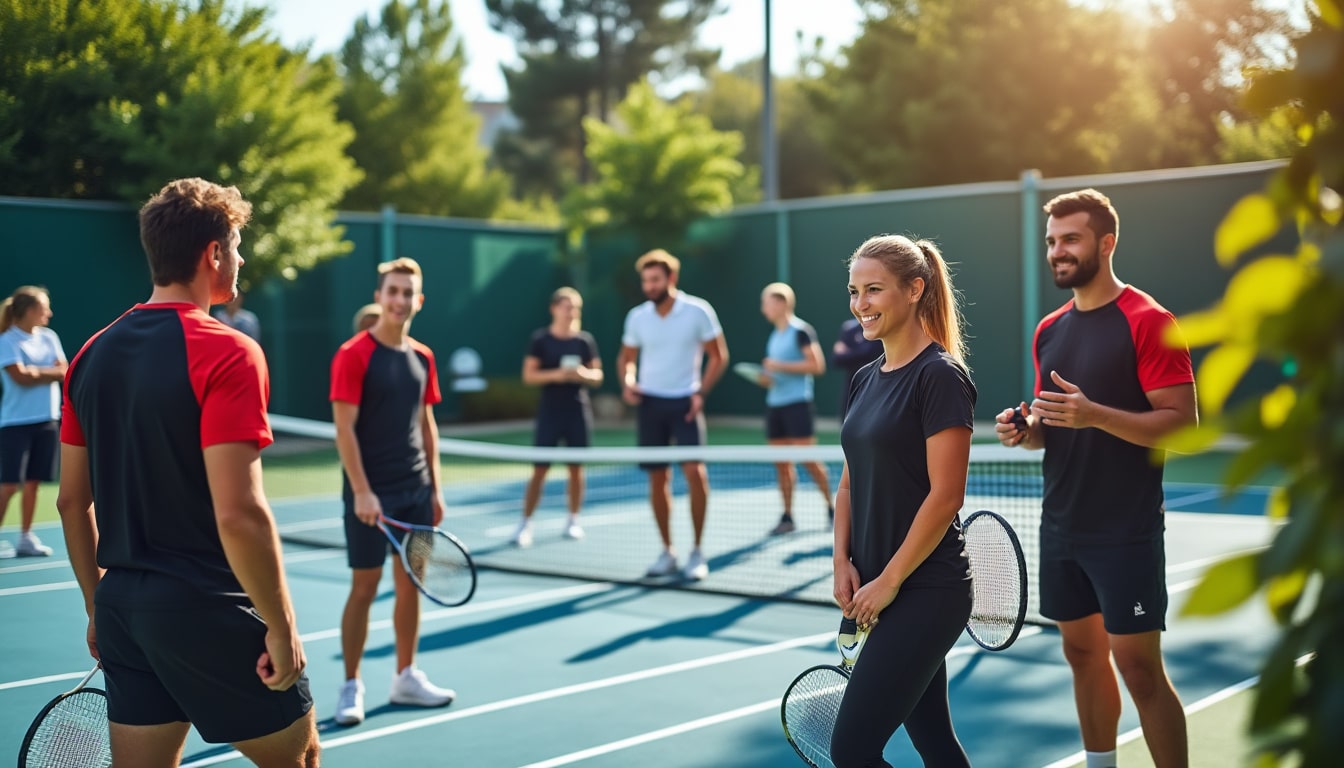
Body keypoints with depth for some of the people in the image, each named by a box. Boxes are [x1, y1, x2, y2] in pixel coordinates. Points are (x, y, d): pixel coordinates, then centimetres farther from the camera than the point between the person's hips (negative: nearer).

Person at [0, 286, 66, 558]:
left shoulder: (49, 338, 10)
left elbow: (63, 372, 2)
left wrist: (34, 371, -11)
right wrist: (51, 372, -6)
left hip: (47, 421, 5)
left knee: (32, 482, 7)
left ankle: (26, 538, 14)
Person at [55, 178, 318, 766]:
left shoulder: (92, 355, 6)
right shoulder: (226, 353, -16)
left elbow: (72, 502, 12)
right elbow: (239, 514, -23)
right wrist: (282, 626, -13)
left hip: (122, 607, 7)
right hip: (207, 610, -6)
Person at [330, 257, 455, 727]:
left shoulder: (422, 357, 9)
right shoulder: (354, 354, -10)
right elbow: (344, 428, -13)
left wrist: (435, 488, 11)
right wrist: (362, 491, -19)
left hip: (416, 492, 6)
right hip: (371, 494, -6)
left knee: (410, 584, 11)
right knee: (364, 587, -1)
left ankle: (406, 678, 22)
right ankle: (351, 686, 10)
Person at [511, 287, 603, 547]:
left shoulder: (585, 340, 5)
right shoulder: (540, 339, -1)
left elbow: (597, 376, 8)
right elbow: (528, 375, -3)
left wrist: (584, 374, -14)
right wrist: (555, 375, -19)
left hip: (578, 411, 2)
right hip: (549, 411, -2)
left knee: (576, 467, 7)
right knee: (539, 469, -3)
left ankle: (573, 520, 20)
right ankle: (525, 523, 2)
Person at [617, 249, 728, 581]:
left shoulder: (698, 311, -6)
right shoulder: (636, 317, 3)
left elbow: (718, 356, 1)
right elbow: (626, 358, 16)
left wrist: (701, 392, -10)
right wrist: (627, 382, -5)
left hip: (685, 402, -3)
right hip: (650, 402, 3)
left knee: (694, 470, -15)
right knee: (657, 478, 5)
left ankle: (697, 553, -3)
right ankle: (667, 551, 17)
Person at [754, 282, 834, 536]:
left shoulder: (801, 331, -8)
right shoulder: (774, 337, 17)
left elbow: (816, 365, -14)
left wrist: (781, 366, -17)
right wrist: (767, 377, 6)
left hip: (798, 403, -8)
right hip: (775, 403, 8)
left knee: (808, 458, -7)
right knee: (781, 463, 5)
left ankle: (831, 507, 6)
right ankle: (787, 516, 9)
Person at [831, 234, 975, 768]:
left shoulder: (940, 376, -12)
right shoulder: (865, 379, 11)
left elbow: (946, 495, -17)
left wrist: (889, 581, -15)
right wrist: (844, 563, 1)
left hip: (925, 591, -8)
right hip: (878, 591, 8)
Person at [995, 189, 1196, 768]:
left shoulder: (1147, 321, -10)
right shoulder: (1050, 330, 11)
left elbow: (1182, 423, -15)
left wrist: (1095, 415, -27)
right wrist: (1025, 430, -2)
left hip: (1126, 531, -7)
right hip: (1061, 525, 7)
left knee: (1138, 667, -5)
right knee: (1083, 653, 14)